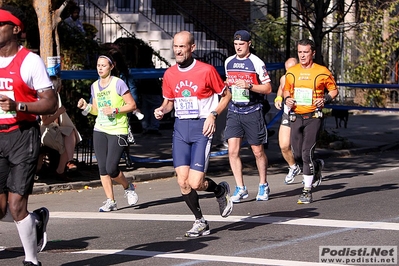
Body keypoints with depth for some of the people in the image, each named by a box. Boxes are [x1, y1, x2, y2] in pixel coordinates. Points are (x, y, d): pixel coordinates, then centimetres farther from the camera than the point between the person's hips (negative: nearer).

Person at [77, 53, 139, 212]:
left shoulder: (118, 83, -7)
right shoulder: (95, 86, 11)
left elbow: (132, 105, -7)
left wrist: (115, 110, -18)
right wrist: (86, 107, -1)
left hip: (118, 131, -6)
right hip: (100, 130, 6)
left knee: (111, 169, -12)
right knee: (102, 169, -1)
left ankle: (128, 188, 16)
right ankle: (110, 201, 7)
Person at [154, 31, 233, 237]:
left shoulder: (206, 70, -9)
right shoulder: (169, 74, 5)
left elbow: (226, 95, 1)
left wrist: (213, 115, -13)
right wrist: (162, 110, -4)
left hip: (201, 127, -5)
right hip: (180, 128, 5)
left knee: (195, 183, -13)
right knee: (182, 181, -2)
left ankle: (221, 190, 21)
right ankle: (200, 222, 16)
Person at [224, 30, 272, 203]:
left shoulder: (257, 63, -6)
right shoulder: (228, 62, 10)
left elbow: (268, 88, -6)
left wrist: (249, 86, -19)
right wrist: (226, 87, 5)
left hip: (253, 112, -4)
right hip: (234, 112, 4)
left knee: (258, 151, 5)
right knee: (233, 150, -9)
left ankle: (263, 186, 22)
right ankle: (240, 188, -4)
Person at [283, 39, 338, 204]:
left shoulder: (322, 72, -2)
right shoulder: (291, 72, 9)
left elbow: (334, 90, 7)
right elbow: (286, 90, 22)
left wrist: (325, 99, -12)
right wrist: (287, 99, 1)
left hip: (313, 117, -5)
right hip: (296, 117, 5)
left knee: (307, 153, -14)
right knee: (297, 155, 5)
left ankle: (307, 192, -9)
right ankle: (317, 166, 39)